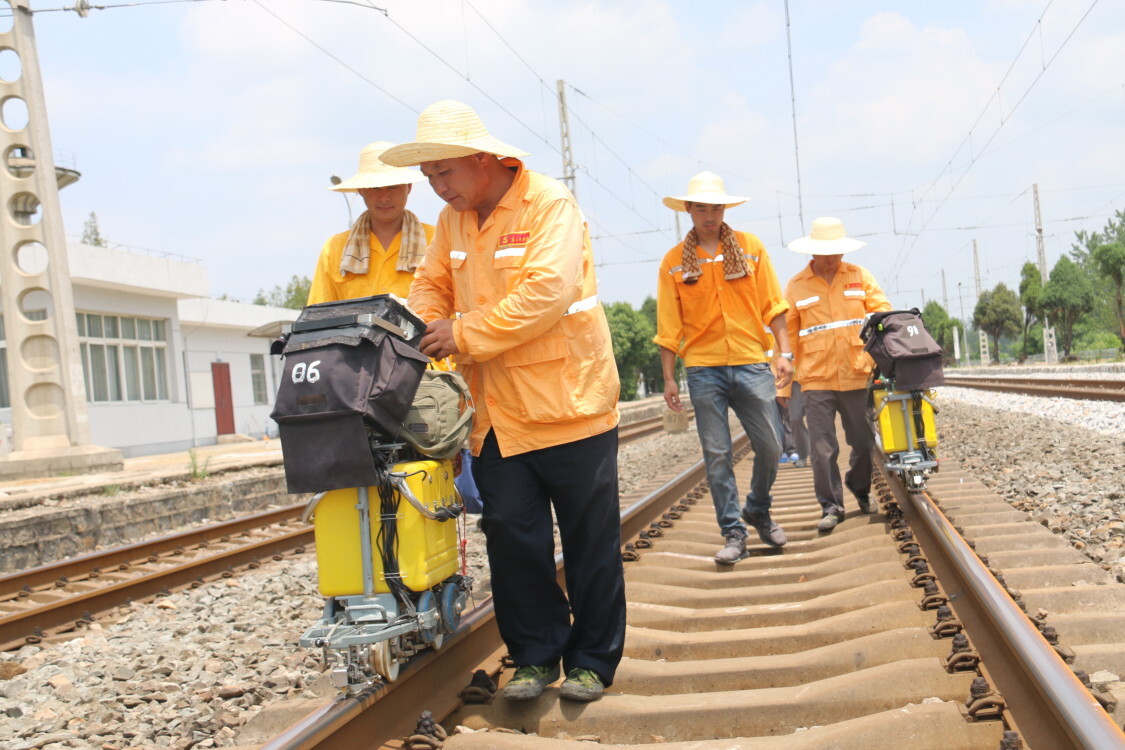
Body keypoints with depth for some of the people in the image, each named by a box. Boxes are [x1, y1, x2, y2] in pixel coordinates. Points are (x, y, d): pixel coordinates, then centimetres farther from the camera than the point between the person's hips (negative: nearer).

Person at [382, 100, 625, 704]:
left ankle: (592, 660, 19)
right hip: (498, 415, 6)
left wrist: (465, 335, -22)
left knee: (591, 542, 5)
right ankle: (536, 654, 20)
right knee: (511, 538, 5)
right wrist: (419, 326, -7)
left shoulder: (549, 203, -12)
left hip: (569, 404, -5)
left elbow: (547, 291, -24)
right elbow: (431, 285, 16)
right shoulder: (452, 220, 9)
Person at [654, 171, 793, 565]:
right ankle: (733, 533, 12)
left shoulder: (751, 247, 5)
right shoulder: (674, 261, 3)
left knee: (770, 446, 2)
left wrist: (784, 351, -4)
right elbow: (669, 326, 4)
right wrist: (668, 378, 1)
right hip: (704, 367, 0)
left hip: (751, 363, 1)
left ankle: (758, 512, 27)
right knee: (717, 454, 2)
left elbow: (773, 305, 5)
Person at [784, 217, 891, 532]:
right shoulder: (796, 286, 5)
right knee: (822, 449, -4)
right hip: (816, 379, -1)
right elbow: (786, 336, 7)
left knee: (863, 442, 11)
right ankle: (831, 506, 8)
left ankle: (861, 491, 35)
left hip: (857, 376, 2)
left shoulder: (860, 277, 9)